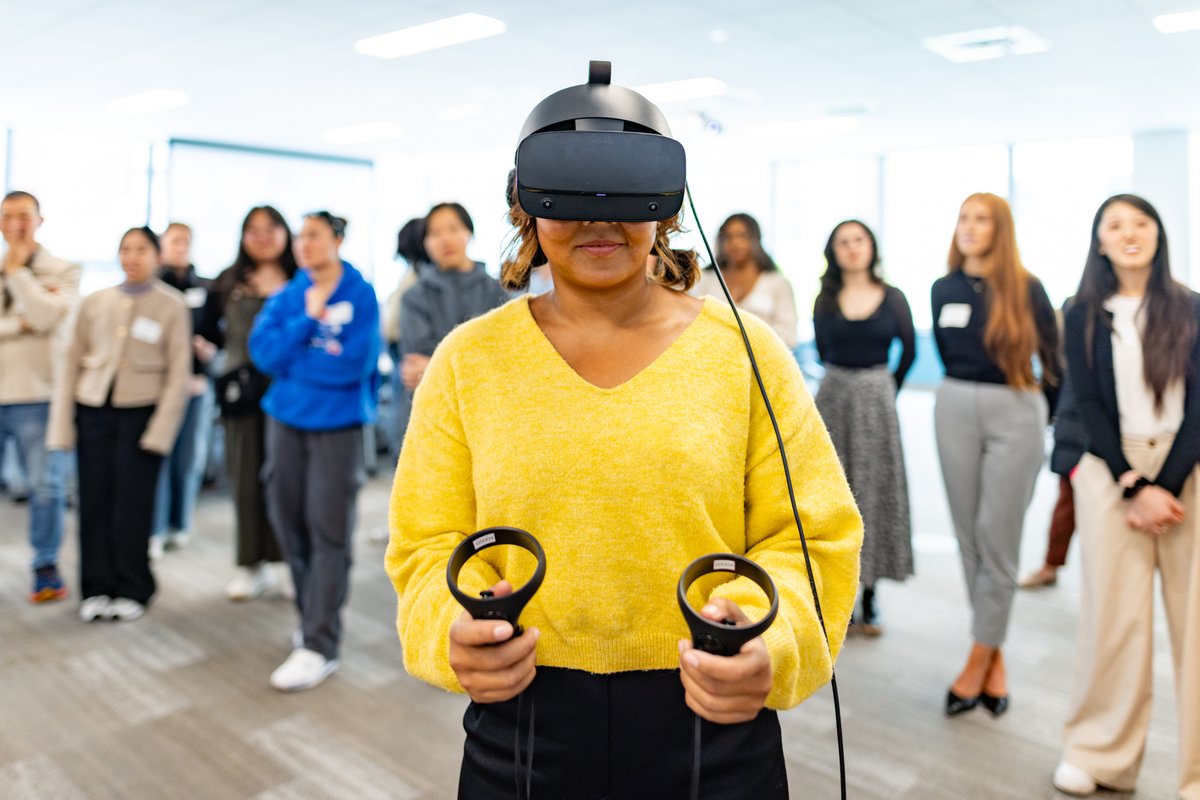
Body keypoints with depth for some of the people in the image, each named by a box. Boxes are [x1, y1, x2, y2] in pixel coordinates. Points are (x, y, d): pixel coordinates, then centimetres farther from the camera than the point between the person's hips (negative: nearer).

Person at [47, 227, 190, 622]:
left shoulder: (172, 305, -1)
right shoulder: (95, 302, 7)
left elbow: (179, 373, -3)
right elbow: (72, 362, 8)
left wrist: (161, 430, -9)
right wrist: (62, 424, 3)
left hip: (141, 410, -3)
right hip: (93, 409, 3)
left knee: (132, 505, 0)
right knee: (94, 502, 5)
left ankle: (132, 590, 15)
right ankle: (96, 589, 18)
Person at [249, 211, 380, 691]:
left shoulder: (360, 295, -6)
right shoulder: (289, 296, 6)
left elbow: (353, 362, -16)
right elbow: (263, 351, -5)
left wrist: (290, 358, -7)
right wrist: (308, 319, -15)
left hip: (336, 425, -4)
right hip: (286, 419, 5)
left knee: (328, 531, -4)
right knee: (290, 522, 10)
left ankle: (320, 647, 0)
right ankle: (312, 617, 30)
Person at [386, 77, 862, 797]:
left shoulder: (746, 351, -2)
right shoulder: (468, 359, 0)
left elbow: (810, 535, -3)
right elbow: (432, 542, 1)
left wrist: (772, 641, -21)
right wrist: (455, 631, -18)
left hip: (713, 721, 0)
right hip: (519, 723, 1)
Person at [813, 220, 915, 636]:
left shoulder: (893, 298, 1)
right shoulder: (825, 301, 2)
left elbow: (909, 349, 10)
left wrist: (886, 390, 13)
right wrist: (848, 386, 13)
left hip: (877, 402, 0)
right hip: (834, 400, 1)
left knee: (876, 491, 3)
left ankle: (870, 600, 12)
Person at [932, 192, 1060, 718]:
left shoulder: (1026, 289, -3)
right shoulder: (943, 290, 8)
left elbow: (1053, 360, 5)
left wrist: (1042, 413, 10)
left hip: (1015, 414, -4)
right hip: (955, 410, 4)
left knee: (998, 536, -3)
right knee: (969, 535, 5)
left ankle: (980, 657, 6)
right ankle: (995, 655, 17)